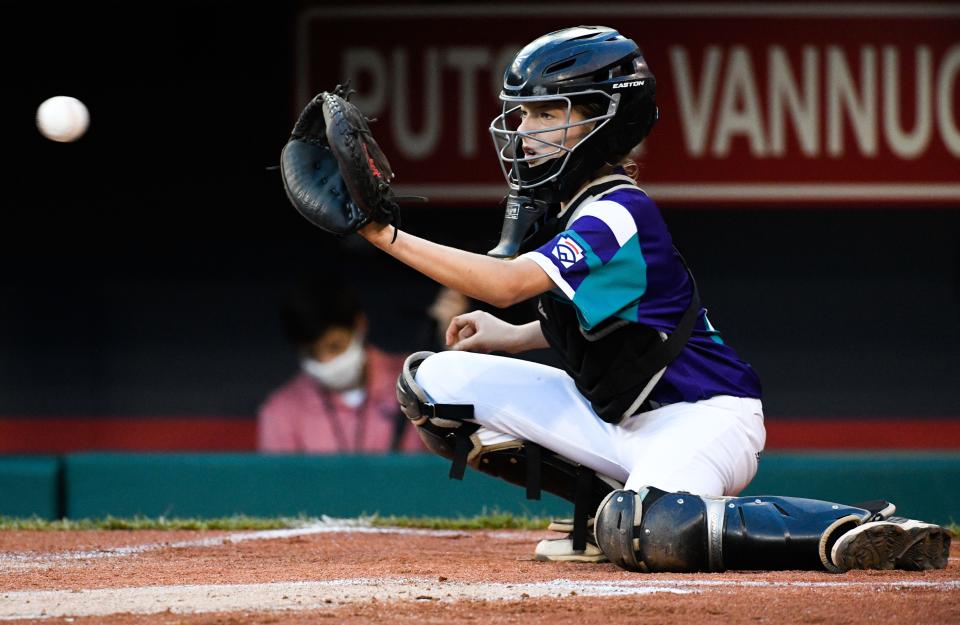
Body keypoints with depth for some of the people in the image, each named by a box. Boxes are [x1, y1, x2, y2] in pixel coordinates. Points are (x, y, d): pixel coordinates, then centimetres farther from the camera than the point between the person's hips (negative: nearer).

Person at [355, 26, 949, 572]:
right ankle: (604, 505, 4)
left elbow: (507, 283, -34)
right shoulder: (561, 204, 7)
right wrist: (509, 337, 8)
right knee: (434, 380, -2)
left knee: (646, 535, -41)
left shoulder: (618, 213, -21)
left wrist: (387, 236, -35)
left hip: (699, 416, -9)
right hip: (614, 418, 9)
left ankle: (868, 527, -25)